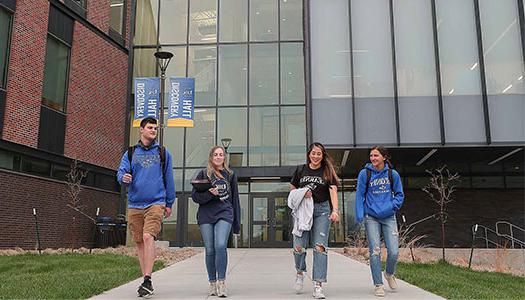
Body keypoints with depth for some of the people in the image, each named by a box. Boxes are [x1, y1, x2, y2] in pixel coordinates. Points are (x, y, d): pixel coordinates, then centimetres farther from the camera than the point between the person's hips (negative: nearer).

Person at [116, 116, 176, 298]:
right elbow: (121, 172, 4)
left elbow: (169, 179, 12)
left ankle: (147, 280, -18)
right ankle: (146, 280, 17)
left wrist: (169, 203, 10)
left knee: (148, 237, -19)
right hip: (134, 204, 3)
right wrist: (124, 178, -20)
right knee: (139, 242, 7)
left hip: (155, 203, -3)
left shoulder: (163, 153, 10)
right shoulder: (130, 153, 12)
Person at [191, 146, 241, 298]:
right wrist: (210, 194, -15)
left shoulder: (230, 175, 13)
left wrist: (237, 223, 15)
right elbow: (195, 195, 4)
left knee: (221, 246, -18)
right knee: (210, 250, 1)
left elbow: (235, 199, 16)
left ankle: (221, 282, -9)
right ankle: (212, 283, 14)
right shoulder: (203, 174, 9)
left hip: (224, 213, 0)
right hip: (206, 215, 0)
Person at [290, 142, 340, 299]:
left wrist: (335, 210, -26)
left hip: (322, 210, -1)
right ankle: (300, 271, 25)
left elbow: (333, 192, -10)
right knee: (299, 247, -7)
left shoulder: (327, 172, 3)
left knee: (320, 247, -10)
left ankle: (318, 285, -3)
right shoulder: (300, 170, 9)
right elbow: (292, 189, 18)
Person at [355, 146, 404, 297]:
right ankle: (378, 285, 11)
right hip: (371, 218, -1)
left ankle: (389, 274, 29)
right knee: (375, 251, -2)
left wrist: (391, 206, -8)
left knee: (394, 252, -2)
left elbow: (399, 194, 9)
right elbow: (359, 195, -1)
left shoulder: (392, 174, 2)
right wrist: (360, 216, -8)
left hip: (389, 217, 2)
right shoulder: (364, 174, -3)